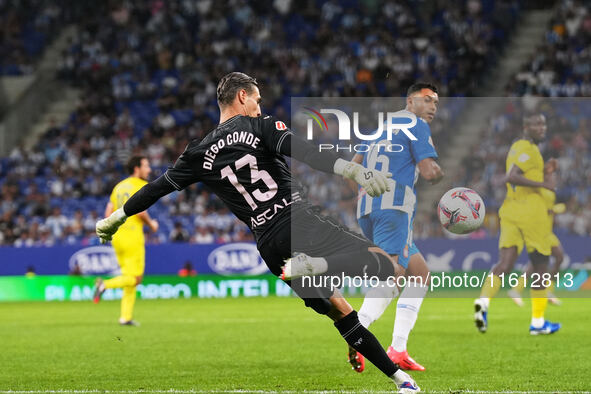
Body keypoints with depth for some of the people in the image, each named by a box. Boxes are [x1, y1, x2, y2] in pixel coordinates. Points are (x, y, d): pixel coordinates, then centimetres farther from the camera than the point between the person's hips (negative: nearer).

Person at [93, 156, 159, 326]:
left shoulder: (119, 186, 16)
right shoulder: (142, 185, -7)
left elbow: (108, 213, 12)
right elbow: (140, 211, -19)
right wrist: (151, 223, -2)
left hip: (117, 235, 8)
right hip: (133, 236, -8)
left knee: (130, 277, 12)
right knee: (136, 278, -3)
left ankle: (126, 317, 6)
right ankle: (105, 284, -24)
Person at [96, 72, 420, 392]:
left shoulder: (200, 153, 16)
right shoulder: (260, 126, 4)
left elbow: (160, 187, 23)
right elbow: (303, 152, -14)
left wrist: (116, 218, 37)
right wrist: (353, 170, -25)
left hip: (269, 244, 5)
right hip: (301, 220, -5)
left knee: (340, 311, 16)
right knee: (385, 265, -11)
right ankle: (313, 266, -32)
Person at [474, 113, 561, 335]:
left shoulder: (516, 147, 20)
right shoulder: (528, 149, -10)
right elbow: (511, 177, -24)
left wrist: (544, 172, 16)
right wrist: (544, 184, -20)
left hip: (509, 210, 8)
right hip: (531, 211, -8)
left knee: (505, 264, -4)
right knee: (540, 265, 6)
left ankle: (483, 300, -31)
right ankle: (538, 322, 12)